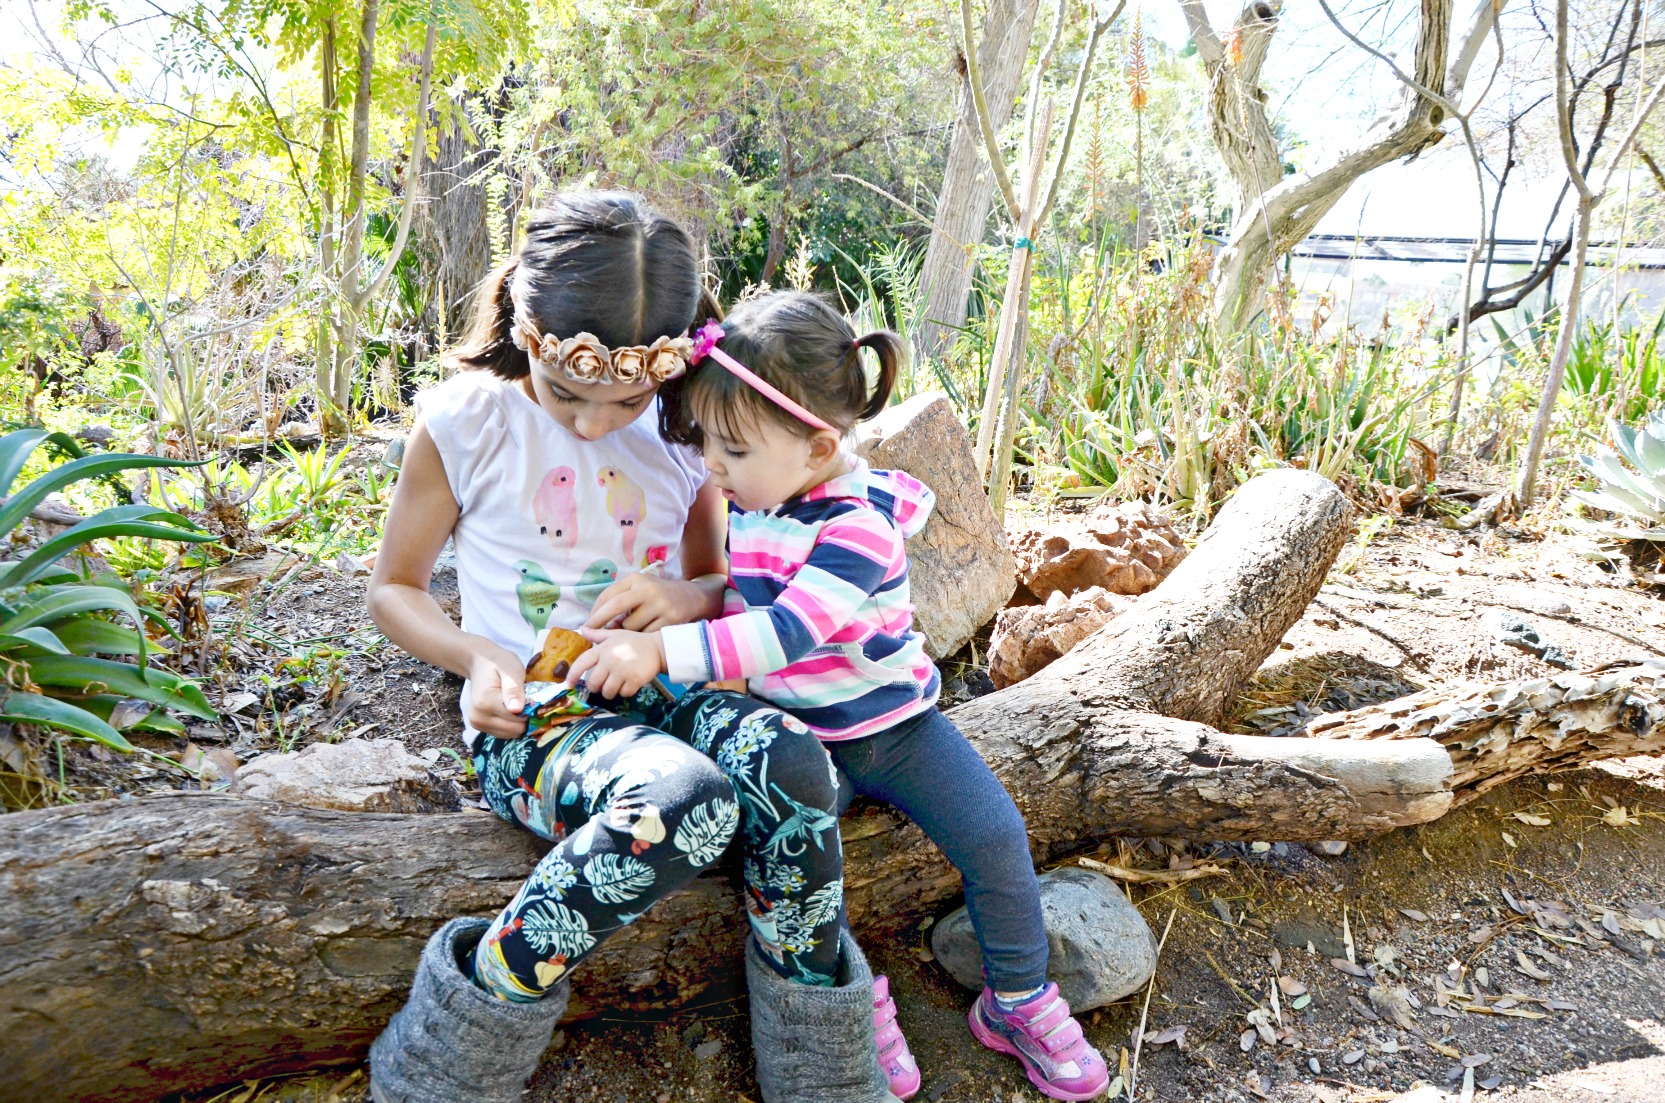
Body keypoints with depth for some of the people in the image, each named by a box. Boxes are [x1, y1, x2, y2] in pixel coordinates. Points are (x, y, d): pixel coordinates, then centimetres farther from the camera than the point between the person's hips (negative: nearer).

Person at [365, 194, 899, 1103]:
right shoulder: (465, 421, -5)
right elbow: (394, 589, 5)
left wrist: (690, 598, -10)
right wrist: (476, 658, -15)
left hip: (660, 694, 4)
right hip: (531, 720, -3)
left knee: (785, 753, -31)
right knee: (683, 800, -36)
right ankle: (465, 1028, -13)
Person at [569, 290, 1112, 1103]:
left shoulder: (859, 524, -23)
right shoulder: (739, 497, -1)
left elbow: (789, 633, -34)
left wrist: (663, 650, -39)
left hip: (890, 722, -3)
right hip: (793, 735, 4)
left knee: (996, 838, -10)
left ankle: (1019, 1003, 16)